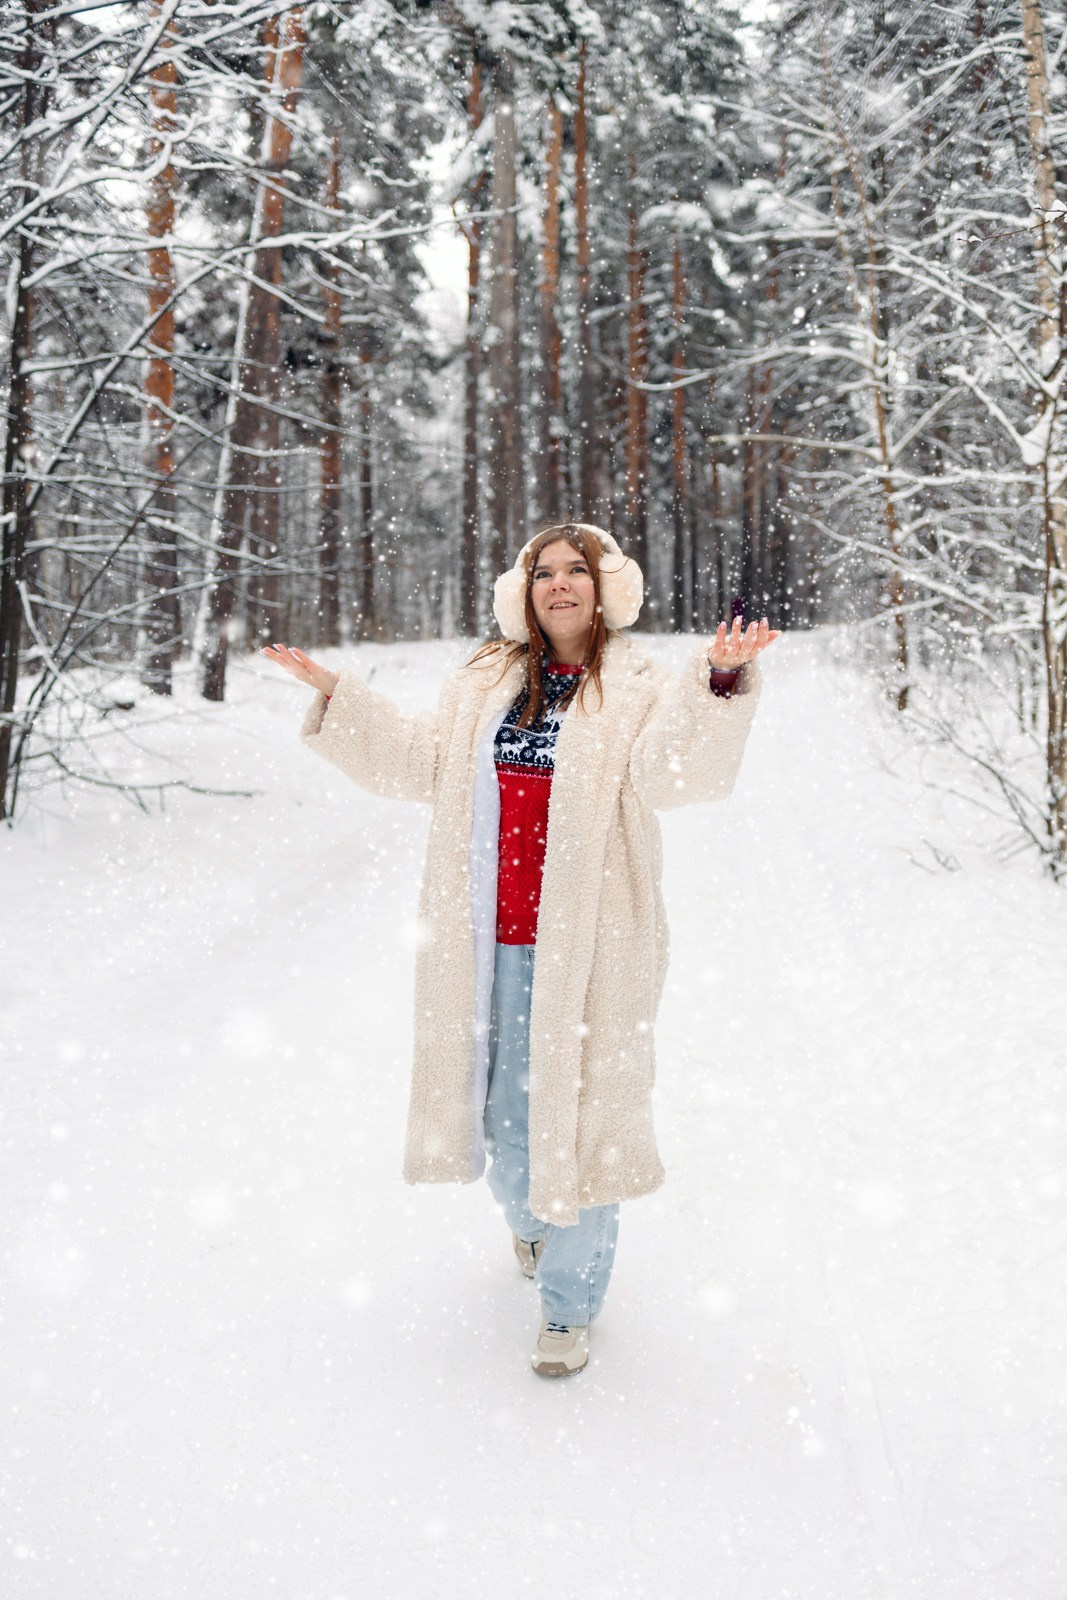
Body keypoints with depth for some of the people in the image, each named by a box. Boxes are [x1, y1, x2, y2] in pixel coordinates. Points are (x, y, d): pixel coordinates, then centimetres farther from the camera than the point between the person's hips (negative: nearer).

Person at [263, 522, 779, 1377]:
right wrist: (335, 693, 13)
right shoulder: (485, 682, 12)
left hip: (586, 942, -4)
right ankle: (530, 1219, 49)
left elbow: (675, 768, -20)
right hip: (491, 940, 5)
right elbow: (420, 760, 17)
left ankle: (570, 1305, 20)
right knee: (500, 1108, 16)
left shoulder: (639, 688, -3)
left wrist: (718, 682, -36)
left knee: (573, 1111, 1)